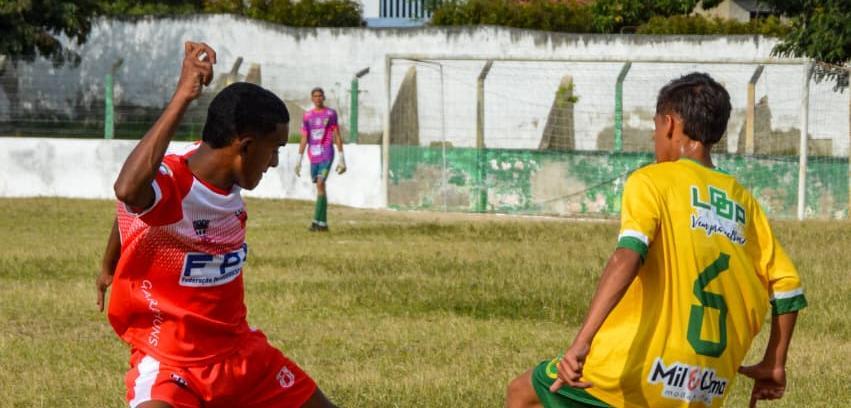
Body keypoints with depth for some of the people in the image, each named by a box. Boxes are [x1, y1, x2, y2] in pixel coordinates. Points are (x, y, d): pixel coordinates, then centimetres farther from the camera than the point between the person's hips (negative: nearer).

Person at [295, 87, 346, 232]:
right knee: (319, 187, 7)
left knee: (320, 184, -17)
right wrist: (299, 160, 7)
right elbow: (304, 139, 12)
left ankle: (318, 220, -18)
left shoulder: (331, 114, 2)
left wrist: (342, 159, -2)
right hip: (313, 156, 4)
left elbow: (337, 137, 2)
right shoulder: (307, 116, 10)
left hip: (326, 155, -4)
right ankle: (323, 223, 12)